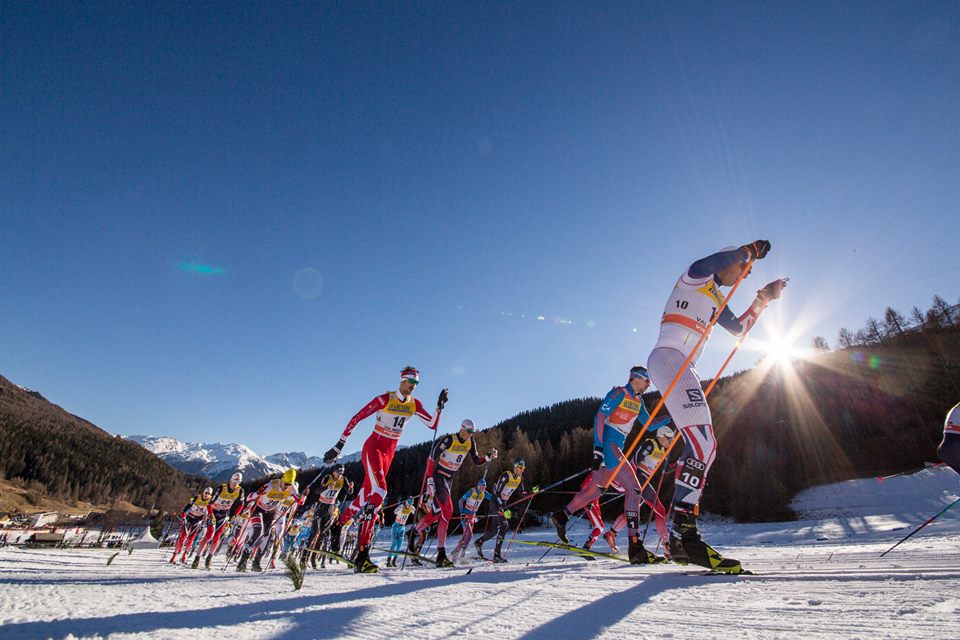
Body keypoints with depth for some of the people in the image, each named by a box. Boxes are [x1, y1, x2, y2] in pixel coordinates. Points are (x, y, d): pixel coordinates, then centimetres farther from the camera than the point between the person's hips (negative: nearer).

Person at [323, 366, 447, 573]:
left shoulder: (415, 405, 3)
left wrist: (440, 406, -12)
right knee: (380, 491, -23)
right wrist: (339, 446, -13)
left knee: (366, 496, 9)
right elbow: (356, 419, -12)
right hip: (373, 447, -6)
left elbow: (433, 425, 3)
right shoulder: (384, 399, -14)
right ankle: (362, 555, -23)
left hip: (389, 452, 6)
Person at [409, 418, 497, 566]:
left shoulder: (471, 443, 1)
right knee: (447, 511, -16)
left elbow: (476, 461, 10)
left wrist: (489, 457, -8)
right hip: (438, 475, -7)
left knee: (437, 512, 0)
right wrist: (430, 480, -24)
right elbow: (432, 458, -19)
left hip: (449, 479, 7)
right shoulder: (449, 439, -19)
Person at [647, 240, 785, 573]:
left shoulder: (716, 300, 30)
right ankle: (685, 531, -27)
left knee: (703, 446, 2)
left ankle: (679, 539, 2)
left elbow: (739, 328, 31)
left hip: (684, 369, 10)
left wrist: (763, 298, 30)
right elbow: (707, 264, -17)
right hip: (668, 357, -10)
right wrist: (749, 249, -2)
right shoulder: (693, 278, 5)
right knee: (702, 441, -23)